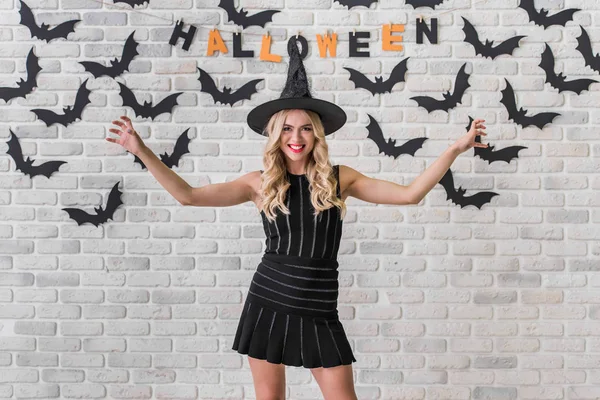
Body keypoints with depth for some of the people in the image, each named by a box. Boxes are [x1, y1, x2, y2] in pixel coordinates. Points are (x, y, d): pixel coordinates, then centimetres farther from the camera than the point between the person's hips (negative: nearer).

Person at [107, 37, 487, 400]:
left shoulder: (340, 178, 1)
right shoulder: (260, 182, 1)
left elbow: (409, 193, -2)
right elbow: (189, 195, -3)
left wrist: (455, 149, -7)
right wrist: (142, 150, -9)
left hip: (319, 311, 0)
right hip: (268, 302, 1)